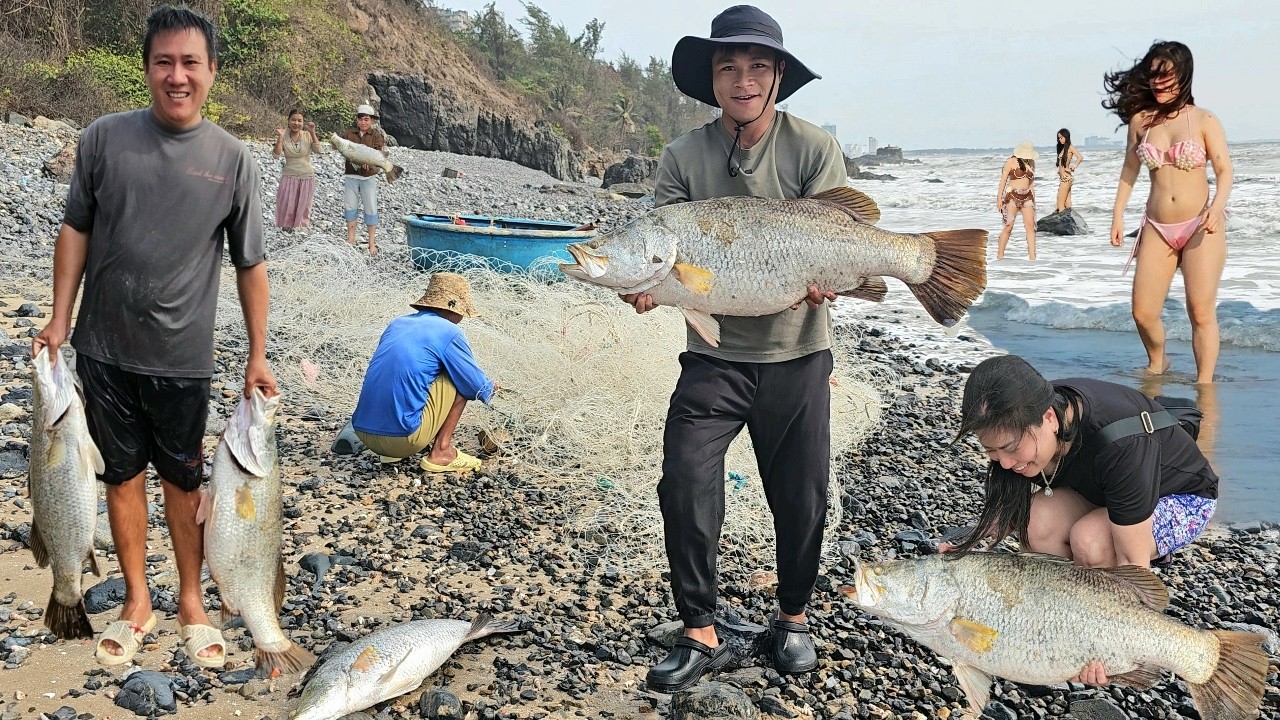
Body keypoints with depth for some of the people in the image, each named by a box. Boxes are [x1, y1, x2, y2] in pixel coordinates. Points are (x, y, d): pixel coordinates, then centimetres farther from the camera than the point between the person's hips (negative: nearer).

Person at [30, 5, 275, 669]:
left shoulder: (233, 159, -4)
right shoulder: (104, 138, -2)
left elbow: (249, 263, 0)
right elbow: (75, 229, 6)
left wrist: (257, 356, -1)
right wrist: (59, 320, 1)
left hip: (182, 357, -1)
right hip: (104, 349, 1)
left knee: (183, 479, 10)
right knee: (123, 473, 13)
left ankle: (191, 600, 26)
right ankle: (136, 601, 28)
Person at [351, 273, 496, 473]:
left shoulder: (397, 324, 17)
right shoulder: (449, 332, -3)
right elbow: (476, 387, 2)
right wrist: (491, 387, 27)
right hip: (404, 437, -7)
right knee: (460, 379, 8)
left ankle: (394, 452, 17)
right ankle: (441, 452, 6)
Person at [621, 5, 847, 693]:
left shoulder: (814, 148, -6)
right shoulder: (684, 157, -2)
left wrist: (822, 278, -31)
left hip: (796, 355, 0)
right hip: (714, 356, 1)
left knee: (801, 497, 9)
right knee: (683, 483, -10)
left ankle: (793, 617, 34)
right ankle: (700, 633, 9)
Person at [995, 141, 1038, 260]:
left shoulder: (1031, 163, 12)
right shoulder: (1011, 161, -5)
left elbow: (1031, 182, 19)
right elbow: (1003, 180, -6)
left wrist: (1033, 199, 17)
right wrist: (999, 198, -10)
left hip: (1027, 197, 5)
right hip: (1012, 196, -5)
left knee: (1030, 225, -5)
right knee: (1008, 227, -5)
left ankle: (1032, 256, -5)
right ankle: (999, 255, 6)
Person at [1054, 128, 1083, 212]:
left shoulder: (1070, 147, -8)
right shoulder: (1062, 148, 17)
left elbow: (1080, 157, -21)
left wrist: (1072, 168, -15)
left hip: (1066, 177, -9)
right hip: (1063, 177, 9)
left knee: (1060, 204, -9)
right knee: (1067, 203, 7)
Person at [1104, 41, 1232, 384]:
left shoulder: (1204, 121, -2)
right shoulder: (1140, 119, 6)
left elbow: (1225, 171, -5)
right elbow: (1129, 170, 15)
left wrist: (1217, 206, -23)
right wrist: (1118, 213, 9)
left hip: (1201, 228, -3)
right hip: (1157, 228, 3)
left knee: (1201, 312, -7)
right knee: (1143, 313, 2)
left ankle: (1205, 386, 4)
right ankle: (1157, 362, 32)